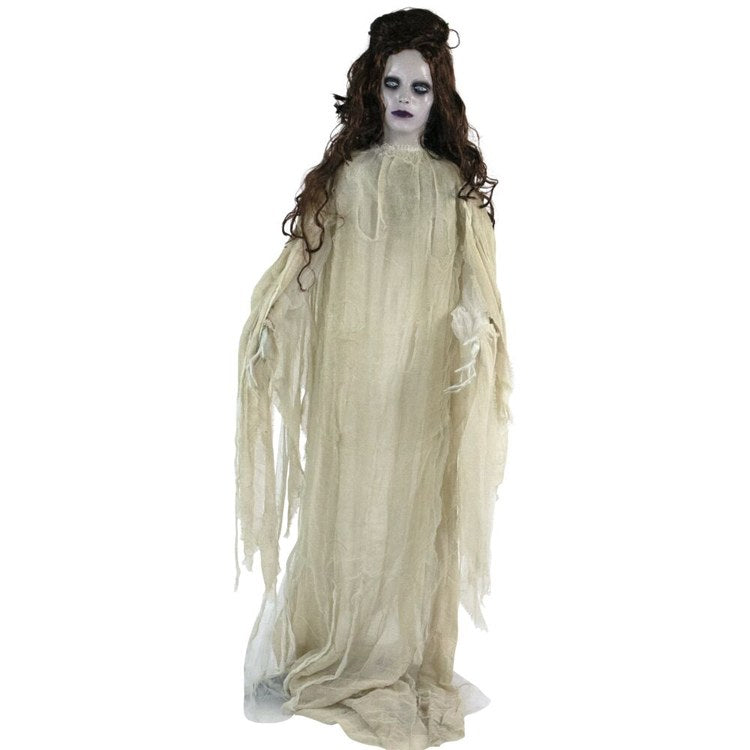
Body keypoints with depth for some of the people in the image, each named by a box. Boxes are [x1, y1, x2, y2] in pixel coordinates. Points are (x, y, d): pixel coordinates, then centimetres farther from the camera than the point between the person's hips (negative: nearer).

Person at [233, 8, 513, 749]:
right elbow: (304, 263, 4)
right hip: (350, 367, 0)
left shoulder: (456, 185, 9)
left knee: (418, 509, 3)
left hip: (426, 371, 0)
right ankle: (333, 656, 18)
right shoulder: (344, 174, 9)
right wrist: (265, 324, -9)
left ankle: (411, 660, 16)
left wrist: (476, 328, -18)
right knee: (345, 507, 3)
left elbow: (476, 279, 1)